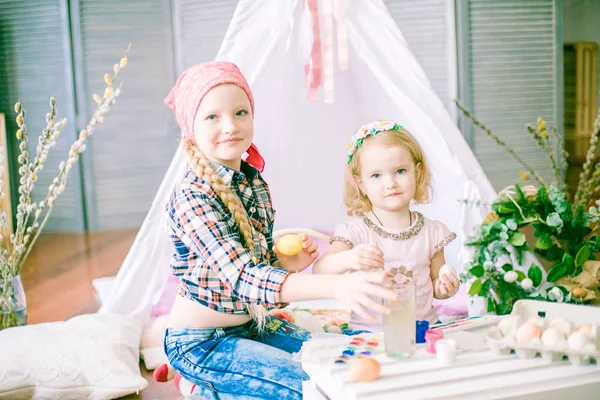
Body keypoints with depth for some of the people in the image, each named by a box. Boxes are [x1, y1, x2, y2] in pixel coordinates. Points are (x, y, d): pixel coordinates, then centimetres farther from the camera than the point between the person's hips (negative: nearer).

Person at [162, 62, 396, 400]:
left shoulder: (255, 182, 2)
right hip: (202, 343, -7)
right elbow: (242, 278, -33)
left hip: (249, 329, 8)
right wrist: (336, 286, -45)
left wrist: (289, 263, -9)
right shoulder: (192, 196, -21)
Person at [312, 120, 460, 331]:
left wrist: (445, 288, -4)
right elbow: (319, 270, -17)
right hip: (367, 332, -4)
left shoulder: (432, 232, 6)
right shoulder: (354, 231, -4)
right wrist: (347, 259, -36)